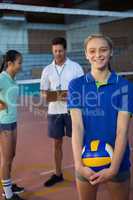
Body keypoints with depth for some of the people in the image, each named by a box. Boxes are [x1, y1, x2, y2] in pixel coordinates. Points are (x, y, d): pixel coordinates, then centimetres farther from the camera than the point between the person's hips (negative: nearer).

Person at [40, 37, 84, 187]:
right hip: (54, 112, 2)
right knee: (57, 144, 12)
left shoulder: (75, 67, -2)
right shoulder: (47, 70, 4)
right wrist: (55, 97, -16)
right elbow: (43, 93, 5)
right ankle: (58, 174, 27)